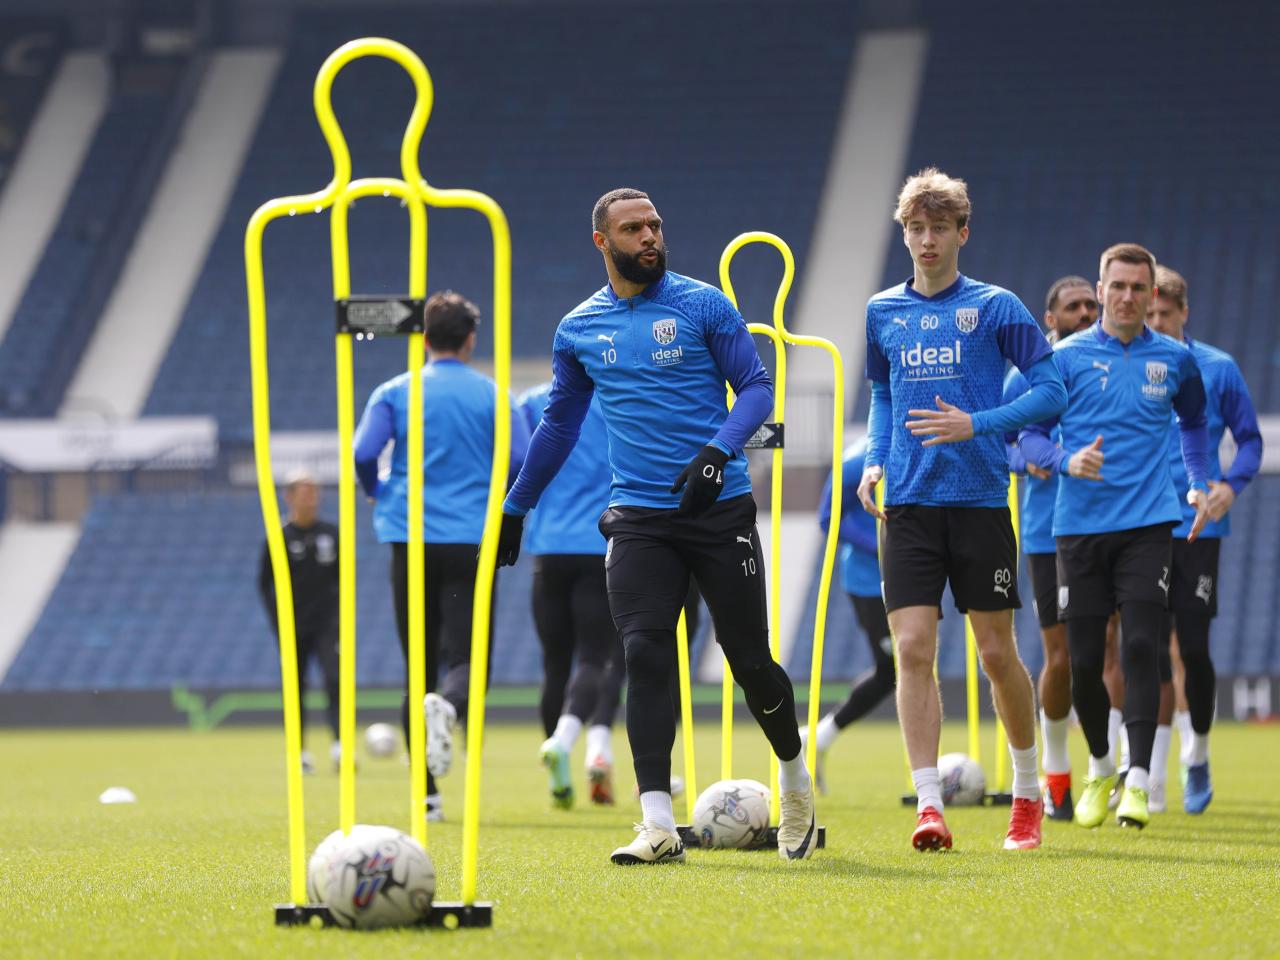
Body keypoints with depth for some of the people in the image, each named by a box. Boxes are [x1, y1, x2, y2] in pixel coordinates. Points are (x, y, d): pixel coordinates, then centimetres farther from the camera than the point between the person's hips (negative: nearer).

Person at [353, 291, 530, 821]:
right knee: (467, 661, -3)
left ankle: (426, 794, 7)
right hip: (471, 541, -1)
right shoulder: (493, 395, 2)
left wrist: (381, 496, 13)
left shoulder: (394, 393, 3)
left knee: (419, 668, 9)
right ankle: (446, 706, -40)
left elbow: (363, 454, -7)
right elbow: (524, 460, -4)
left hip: (410, 540, 1)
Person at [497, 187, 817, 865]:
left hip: (719, 506, -2)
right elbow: (559, 422, 21)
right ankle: (659, 826, -14)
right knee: (645, 656, -12)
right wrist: (514, 510, 23)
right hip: (639, 516, 2)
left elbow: (756, 386, 0)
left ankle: (795, 777, 28)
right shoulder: (578, 330, 10)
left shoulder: (703, 305, 1)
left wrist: (718, 452, -18)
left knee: (749, 658, 2)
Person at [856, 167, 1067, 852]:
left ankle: (1027, 794, 23)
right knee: (913, 649, -9)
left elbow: (1050, 391, -2)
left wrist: (977, 425, -15)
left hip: (980, 500, -2)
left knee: (997, 653, 3)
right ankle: (928, 807, -10)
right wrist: (874, 459, 8)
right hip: (908, 505, 3)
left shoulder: (995, 307, 0)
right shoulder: (882, 312, 11)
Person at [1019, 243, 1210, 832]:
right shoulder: (1067, 357, 1)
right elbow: (1030, 433, 3)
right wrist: (1067, 460, -17)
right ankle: (1100, 767, 26)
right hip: (1079, 527, 0)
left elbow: (1193, 421, 26)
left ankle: (1138, 782, -15)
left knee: (1140, 648, -14)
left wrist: (1199, 485, 15)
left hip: (1147, 524, 0)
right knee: (1083, 661, 3)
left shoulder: (1174, 360, 7)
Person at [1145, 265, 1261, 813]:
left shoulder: (1216, 369, 2)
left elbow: (1250, 438, 7)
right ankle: (1152, 777, -3)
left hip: (1197, 526, -1)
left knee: (1193, 647, -1)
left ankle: (1198, 757, 22)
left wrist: (1231, 483, -11)